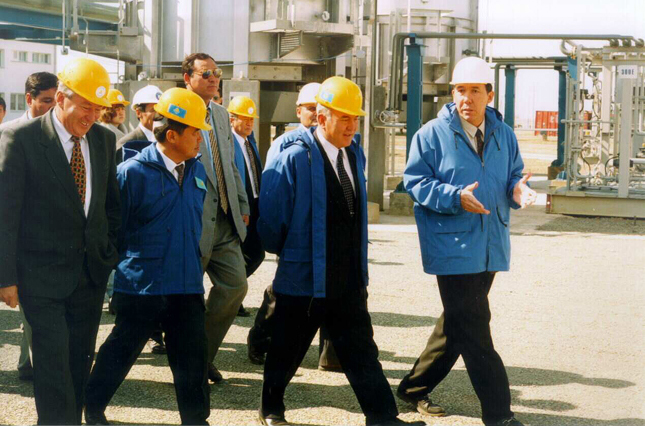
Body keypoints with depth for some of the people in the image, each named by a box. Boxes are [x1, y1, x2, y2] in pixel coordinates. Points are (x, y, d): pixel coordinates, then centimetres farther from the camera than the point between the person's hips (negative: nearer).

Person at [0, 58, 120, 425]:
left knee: (81, 358, 11)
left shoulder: (104, 139, 6)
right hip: (43, 275, -5)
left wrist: (111, 251, 11)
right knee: (53, 358, -8)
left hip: (92, 271, 5)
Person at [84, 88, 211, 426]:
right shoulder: (133, 173, -12)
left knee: (191, 359, 7)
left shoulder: (197, 171, 6)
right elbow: (113, 229, -5)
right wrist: (123, 268, 0)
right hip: (141, 286, -4)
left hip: (187, 285, 5)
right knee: (120, 351, 10)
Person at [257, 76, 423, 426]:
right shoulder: (294, 159, -16)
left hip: (349, 282, 5)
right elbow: (270, 220, -11)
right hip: (303, 281, -5)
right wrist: (287, 253, 3)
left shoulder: (355, 155, 5)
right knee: (287, 352, 11)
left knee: (362, 351, 5)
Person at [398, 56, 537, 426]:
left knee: (458, 324, 16)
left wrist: (517, 190, -9)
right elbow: (416, 182, -7)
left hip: (490, 248, 6)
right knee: (473, 332, -8)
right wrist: (455, 197, -22)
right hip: (453, 245, -6)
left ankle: (416, 387, 33)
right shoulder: (432, 134, -5)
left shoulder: (504, 135, 10)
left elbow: (514, 175, 16)